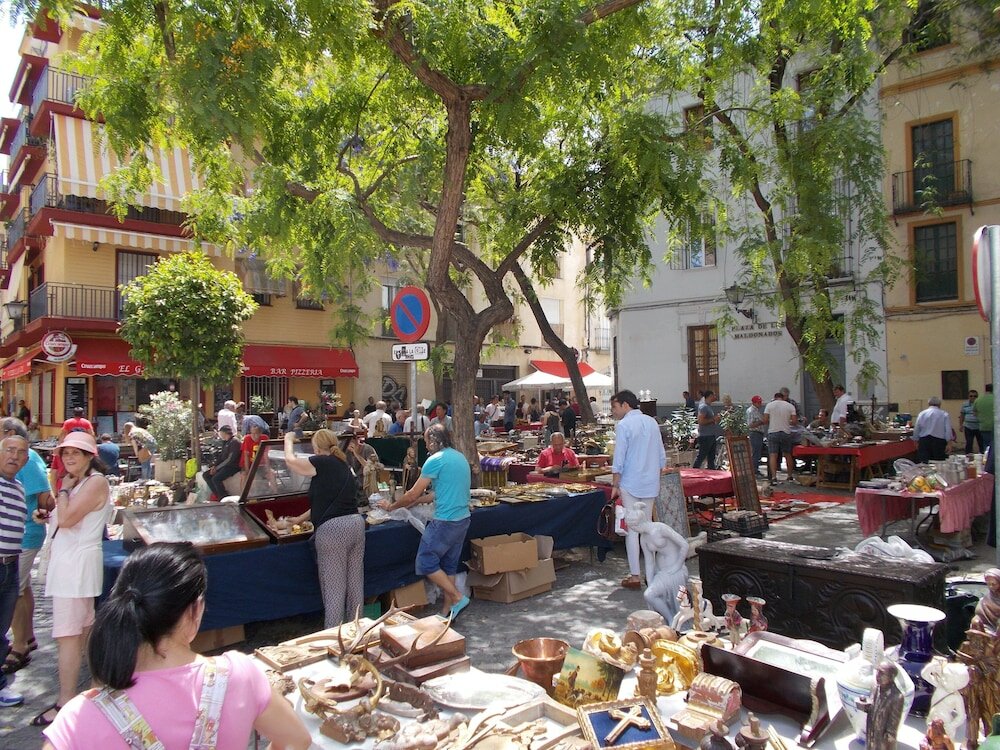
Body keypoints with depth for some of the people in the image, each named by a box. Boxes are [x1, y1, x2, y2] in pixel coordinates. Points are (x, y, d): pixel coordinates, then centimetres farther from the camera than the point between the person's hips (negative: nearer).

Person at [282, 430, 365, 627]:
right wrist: (300, 519, 34)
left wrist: (288, 440, 23)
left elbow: (290, 460, 5)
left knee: (334, 587, 1)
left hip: (332, 529, -7)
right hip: (356, 523, 7)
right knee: (355, 583, 14)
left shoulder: (322, 463, -6)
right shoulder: (344, 466, 17)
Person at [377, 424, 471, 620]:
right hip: (463, 519, 9)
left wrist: (392, 506, 7)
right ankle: (447, 610, 19)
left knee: (426, 563, 2)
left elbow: (413, 494, -9)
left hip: (445, 521, -9)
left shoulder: (436, 460, -13)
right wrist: (416, 501, 21)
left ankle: (458, 598, 1)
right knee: (448, 566, 15)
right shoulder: (460, 457, 14)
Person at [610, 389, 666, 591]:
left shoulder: (623, 426, -12)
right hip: (651, 484, 6)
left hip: (631, 485, -6)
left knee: (631, 529, 1)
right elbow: (662, 457, 12)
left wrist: (615, 486, -6)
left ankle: (634, 576, 4)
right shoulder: (652, 422, 8)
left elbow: (619, 460, -13)